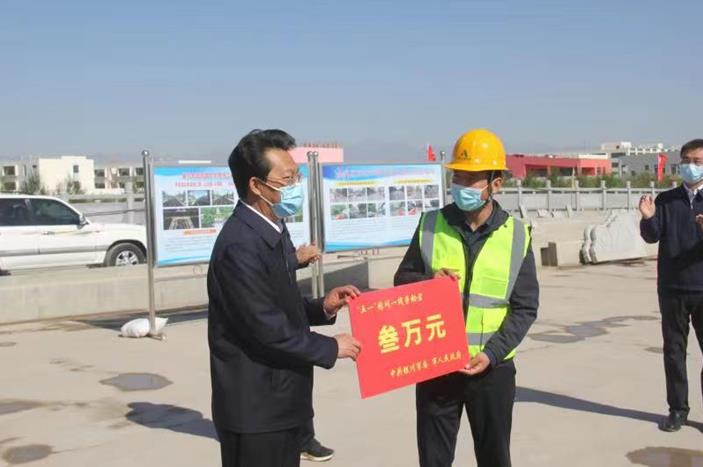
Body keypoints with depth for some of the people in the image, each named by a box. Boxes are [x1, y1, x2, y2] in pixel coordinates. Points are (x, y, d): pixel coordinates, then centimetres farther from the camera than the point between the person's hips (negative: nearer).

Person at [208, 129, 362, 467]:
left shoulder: (272, 230, 10)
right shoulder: (240, 245, -22)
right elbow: (267, 327, -24)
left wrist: (321, 308, 0)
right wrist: (331, 348, -13)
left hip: (278, 401, 10)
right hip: (254, 408, -9)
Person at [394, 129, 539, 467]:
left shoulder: (516, 235, -3)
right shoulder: (430, 225, -1)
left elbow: (525, 308, -2)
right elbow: (402, 282, 5)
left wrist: (493, 353, -15)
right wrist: (428, 281, -17)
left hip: (492, 368, 0)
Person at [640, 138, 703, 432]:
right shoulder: (666, 200, 5)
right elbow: (651, 236, -5)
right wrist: (648, 218, -26)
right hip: (672, 288, 1)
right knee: (674, 350, 7)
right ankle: (678, 409, 17)